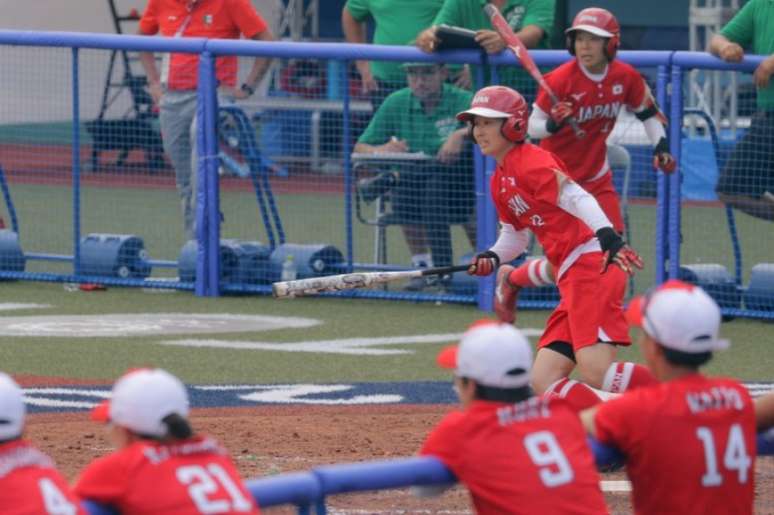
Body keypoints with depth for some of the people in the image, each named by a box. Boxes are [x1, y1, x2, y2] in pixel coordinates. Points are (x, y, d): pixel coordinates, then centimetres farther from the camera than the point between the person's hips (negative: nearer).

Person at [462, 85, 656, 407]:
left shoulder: (530, 162, -7)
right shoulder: (499, 182, 22)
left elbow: (576, 198, -20)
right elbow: (514, 235, 30)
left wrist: (609, 238, -36)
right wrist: (492, 258, 8)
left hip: (592, 264, -10)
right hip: (570, 280, 10)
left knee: (596, 371, -25)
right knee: (544, 381, 3)